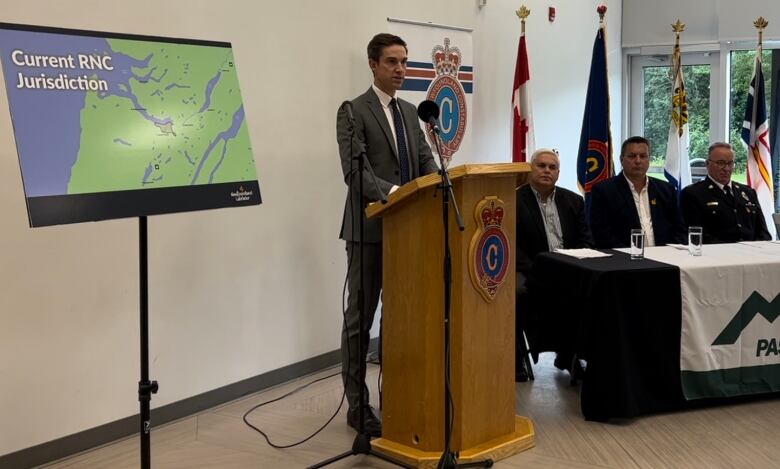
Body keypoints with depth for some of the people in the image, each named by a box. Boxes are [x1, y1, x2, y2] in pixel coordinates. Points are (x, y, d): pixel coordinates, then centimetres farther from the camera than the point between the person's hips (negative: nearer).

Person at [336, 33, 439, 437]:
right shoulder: (353, 112, -7)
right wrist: (393, 192, -32)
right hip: (370, 228, -7)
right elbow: (355, 172, -18)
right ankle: (358, 405, 8)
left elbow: (426, 162, 12)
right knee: (360, 318, 1)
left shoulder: (410, 112, 15)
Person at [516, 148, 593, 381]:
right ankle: (516, 360, -19)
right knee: (518, 291, -35)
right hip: (530, 270, -4)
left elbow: (586, 240, 12)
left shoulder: (573, 201, 15)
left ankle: (569, 352, -4)